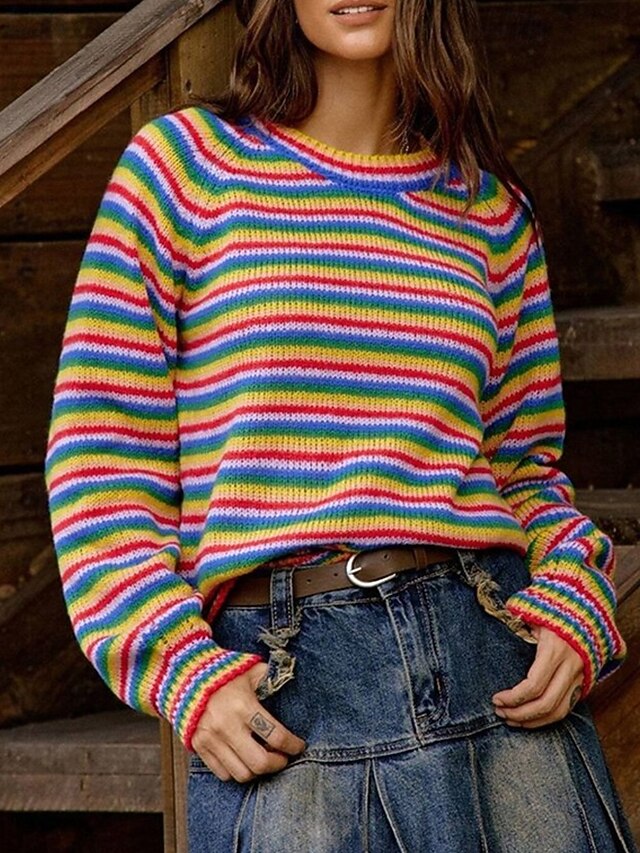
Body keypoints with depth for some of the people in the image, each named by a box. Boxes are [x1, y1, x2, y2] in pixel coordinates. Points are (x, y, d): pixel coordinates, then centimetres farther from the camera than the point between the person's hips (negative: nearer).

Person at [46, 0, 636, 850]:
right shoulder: (181, 165, 6)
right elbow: (98, 457, 2)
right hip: (276, 698, -3)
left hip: (500, 662, 3)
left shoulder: (494, 214, 15)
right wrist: (181, 674, -8)